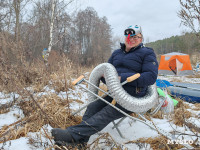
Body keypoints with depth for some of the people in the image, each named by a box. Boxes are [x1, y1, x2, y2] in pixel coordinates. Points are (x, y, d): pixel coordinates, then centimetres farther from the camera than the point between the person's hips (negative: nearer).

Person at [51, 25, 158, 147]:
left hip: (132, 98, -7)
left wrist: (123, 78, -20)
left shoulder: (147, 53, -1)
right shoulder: (117, 53, 18)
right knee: (92, 107, -16)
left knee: (105, 114, -25)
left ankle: (73, 134, -33)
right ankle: (81, 139, -24)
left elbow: (151, 77, -15)